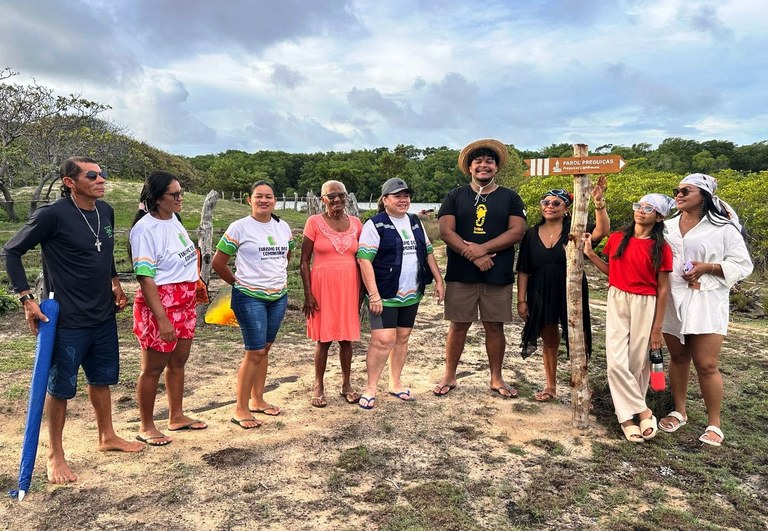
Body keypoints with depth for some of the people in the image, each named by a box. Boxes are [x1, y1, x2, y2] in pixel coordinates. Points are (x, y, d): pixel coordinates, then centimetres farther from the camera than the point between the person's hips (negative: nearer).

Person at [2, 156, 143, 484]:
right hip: (68, 321, -6)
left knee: (102, 378, 20)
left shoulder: (105, 211, 3)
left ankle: (107, 437, 38)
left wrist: (114, 282, 16)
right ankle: (55, 455, 25)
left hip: (104, 317, 7)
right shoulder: (52, 215, -17)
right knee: (60, 387, 8)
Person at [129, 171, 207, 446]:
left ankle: (176, 416, 33)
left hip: (185, 302, 8)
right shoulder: (145, 229, -18)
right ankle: (146, 426, 21)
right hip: (160, 303, -8)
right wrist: (162, 319, -24)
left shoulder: (173, 219, 7)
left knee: (178, 362, 18)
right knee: (153, 368, 5)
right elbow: (145, 278, -21)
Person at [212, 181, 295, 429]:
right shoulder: (239, 227, -8)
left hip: (279, 296, 6)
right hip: (250, 297, -5)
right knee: (255, 352, -6)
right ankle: (241, 409, 7)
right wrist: (237, 282, 3)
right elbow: (218, 262, -3)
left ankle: (257, 400, 26)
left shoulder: (283, 227, 7)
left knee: (264, 348, 13)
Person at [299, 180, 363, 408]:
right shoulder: (314, 222, -4)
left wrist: (361, 292, 9)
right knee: (323, 339, 3)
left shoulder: (356, 223, 6)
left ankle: (346, 384, 23)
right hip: (323, 286, -3)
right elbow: (304, 261, -4)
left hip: (349, 287, 3)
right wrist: (308, 294, -9)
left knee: (347, 338, 8)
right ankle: (318, 387, 18)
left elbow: (360, 260, 12)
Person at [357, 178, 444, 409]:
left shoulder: (415, 223, 12)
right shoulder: (375, 225, -9)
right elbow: (364, 260, -15)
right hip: (385, 295, -6)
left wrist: (439, 280, 10)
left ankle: (395, 384, 25)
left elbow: (428, 252, 18)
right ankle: (370, 387, 5)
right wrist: (374, 295, -20)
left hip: (411, 295, 6)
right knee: (383, 340, -10)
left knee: (402, 338, 12)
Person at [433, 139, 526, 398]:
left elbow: (517, 231, -5)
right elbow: (446, 231, -5)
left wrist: (481, 248, -16)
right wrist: (473, 256, -16)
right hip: (460, 275, 0)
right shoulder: (455, 196, 6)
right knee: (458, 326, 6)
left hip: (498, 276, 1)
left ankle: (496, 378, 22)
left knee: (495, 326, 8)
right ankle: (449, 376, 19)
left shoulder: (510, 197, 6)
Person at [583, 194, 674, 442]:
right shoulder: (617, 238, 3)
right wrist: (590, 253, 0)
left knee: (637, 362, 3)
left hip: (645, 305, -3)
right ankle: (642, 411, 9)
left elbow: (663, 289, -4)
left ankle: (628, 415, 20)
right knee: (616, 361, -6)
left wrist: (657, 328, -5)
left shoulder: (661, 248, -6)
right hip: (617, 302, 3)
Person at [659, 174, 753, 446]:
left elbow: (742, 266, -2)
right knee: (678, 357, 12)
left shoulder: (723, 228, -3)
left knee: (707, 365, -3)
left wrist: (707, 267, -16)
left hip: (706, 304, -4)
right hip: (672, 302, 4)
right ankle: (679, 411, 27)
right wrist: (681, 278, 1)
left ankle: (714, 423, 13)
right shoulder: (667, 227, 9)